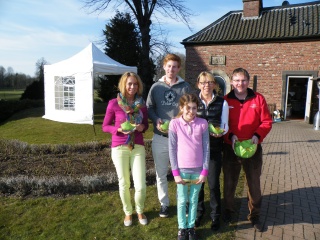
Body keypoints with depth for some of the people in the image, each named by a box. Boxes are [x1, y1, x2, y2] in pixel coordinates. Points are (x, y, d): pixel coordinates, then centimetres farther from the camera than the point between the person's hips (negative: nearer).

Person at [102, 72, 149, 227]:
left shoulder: (142, 104, 3)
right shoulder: (114, 103, -7)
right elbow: (105, 126, -1)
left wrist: (142, 127, -10)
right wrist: (120, 129, -18)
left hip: (138, 147, 2)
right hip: (119, 148, -2)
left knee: (140, 185, 1)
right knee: (124, 184, 10)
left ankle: (140, 211, 31)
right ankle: (128, 212, 36)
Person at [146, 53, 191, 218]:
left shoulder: (185, 87, 3)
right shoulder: (156, 87, 6)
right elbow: (149, 107, 7)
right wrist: (156, 120, -12)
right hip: (160, 137, 1)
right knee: (161, 174, 11)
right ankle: (164, 203, 30)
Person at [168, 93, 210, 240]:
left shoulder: (202, 123, -6)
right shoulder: (174, 124, -9)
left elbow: (206, 148, -2)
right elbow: (172, 149, -6)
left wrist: (204, 171, -5)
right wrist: (175, 172, -8)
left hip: (198, 170, 1)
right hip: (182, 170, -1)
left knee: (194, 200, 16)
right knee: (182, 200, 13)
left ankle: (191, 227, 34)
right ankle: (182, 228, 32)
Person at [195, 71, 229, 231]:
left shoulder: (222, 103, 1)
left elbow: (225, 126, 0)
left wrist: (220, 132, -21)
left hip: (214, 148, -1)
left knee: (213, 183, 4)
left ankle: (215, 215, 25)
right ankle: (198, 212, 32)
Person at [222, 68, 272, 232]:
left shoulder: (258, 99, -2)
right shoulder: (225, 100, -4)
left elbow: (267, 122, -1)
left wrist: (258, 135, -17)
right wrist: (230, 136, -18)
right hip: (231, 149, 0)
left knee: (254, 183, 12)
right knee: (229, 182, 14)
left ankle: (254, 215, 32)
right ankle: (228, 210, 36)